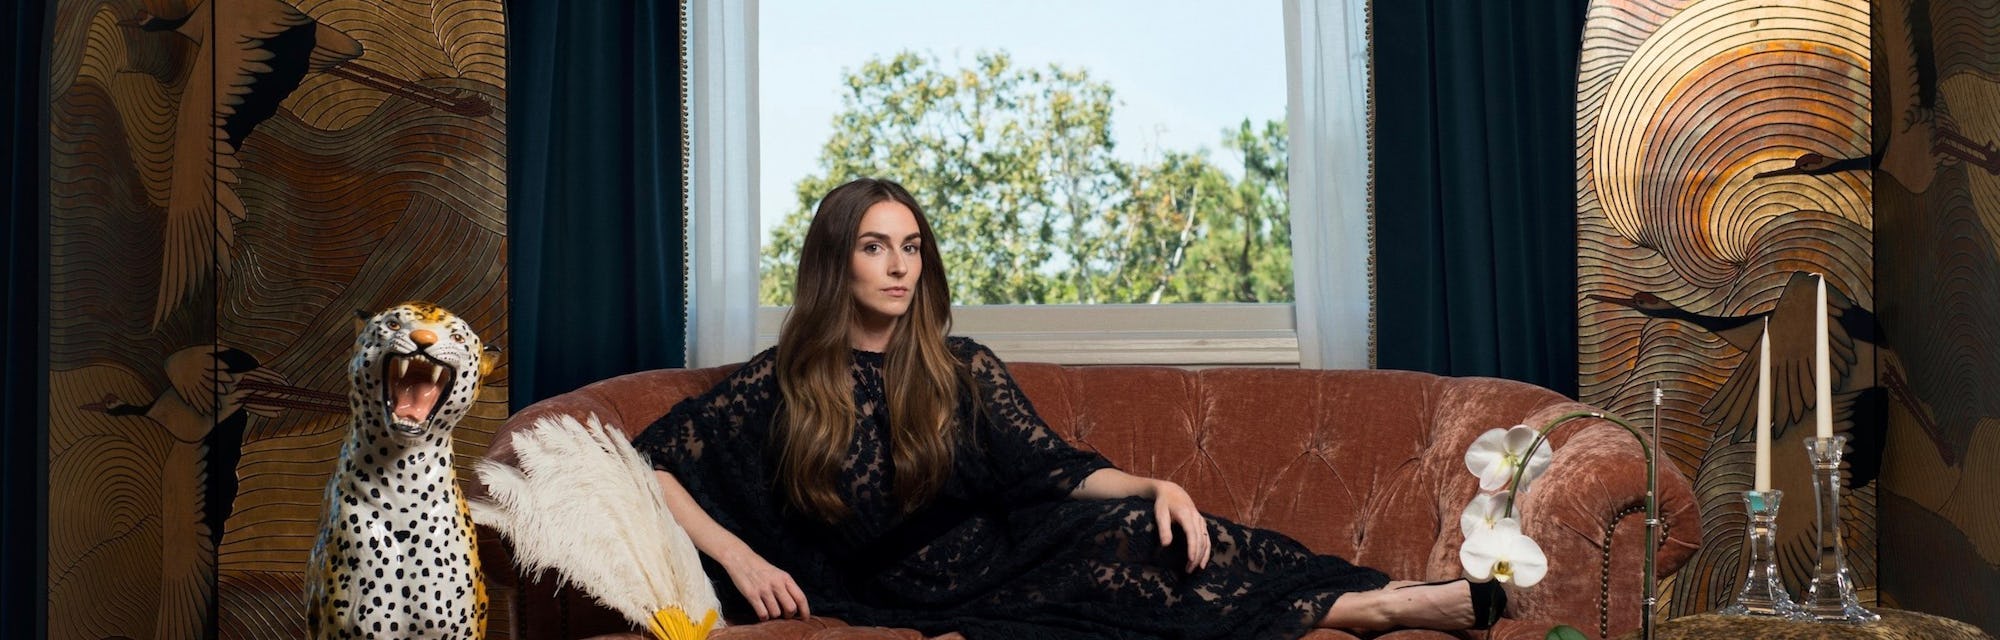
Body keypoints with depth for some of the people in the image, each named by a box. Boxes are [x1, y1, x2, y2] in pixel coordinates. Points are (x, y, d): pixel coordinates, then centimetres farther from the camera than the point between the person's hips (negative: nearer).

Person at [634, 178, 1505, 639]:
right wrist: (740, 559, -14)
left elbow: (1055, 470, 5)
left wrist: (1155, 487, -14)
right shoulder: (781, 382, -1)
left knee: (1145, 533, -28)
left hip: (1004, 558, 3)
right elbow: (648, 463, -2)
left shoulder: (962, 370, 7)